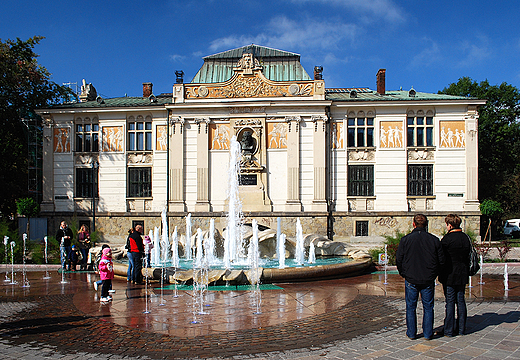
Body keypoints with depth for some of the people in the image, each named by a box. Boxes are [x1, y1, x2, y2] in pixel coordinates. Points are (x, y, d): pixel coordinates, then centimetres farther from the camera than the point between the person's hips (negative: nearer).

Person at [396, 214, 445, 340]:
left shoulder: (406, 239, -7)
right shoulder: (434, 240, -4)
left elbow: (399, 260, -3)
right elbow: (441, 260, 2)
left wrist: (404, 274, 11)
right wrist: (433, 274, 15)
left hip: (411, 280, -1)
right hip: (428, 280, 1)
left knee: (411, 307, 10)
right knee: (428, 307, 12)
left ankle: (411, 333, 16)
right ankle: (428, 333, 16)